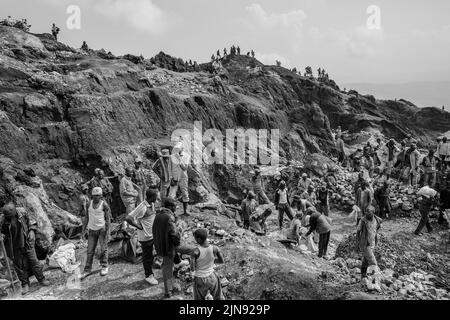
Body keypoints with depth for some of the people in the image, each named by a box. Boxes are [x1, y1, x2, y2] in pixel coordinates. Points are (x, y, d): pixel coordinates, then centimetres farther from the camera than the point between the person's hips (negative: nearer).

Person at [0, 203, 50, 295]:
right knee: (19, 265, 7)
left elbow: (32, 222, 2)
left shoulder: (22, 212, -14)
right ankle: (25, 284, 23)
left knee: (34, 261, 2)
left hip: (27, 242, 0)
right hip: (15, 247, 0)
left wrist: (32, 231, -10)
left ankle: (41, 279, 18)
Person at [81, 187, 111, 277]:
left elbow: (108, 219, -10)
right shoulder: (90, 203, 5)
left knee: (103, 248, 1)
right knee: (90, 250, 4)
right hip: (92, 230, 4)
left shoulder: (104, 205, -9)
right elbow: (87, 217, 11)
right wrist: (84, 230, 8)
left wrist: (107, 233, -15)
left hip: (102, 229, -4)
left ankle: (104, 267, 16)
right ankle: (87, 269, 11)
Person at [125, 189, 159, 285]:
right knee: (147, 256, 8)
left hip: (153, 234, 8)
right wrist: (139, 226, -19)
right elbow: (129, 218, -28)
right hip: (146, 236, -8)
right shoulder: (142, 208, -25)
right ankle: (148, 276, 24)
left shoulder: (152, 205, 3)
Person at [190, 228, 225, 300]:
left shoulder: (196, 251, -26)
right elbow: (222, 261, -4)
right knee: (219, 297, 24)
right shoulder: (215, 248, -18)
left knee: (200, 298, 20)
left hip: (200, 279, -2)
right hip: (211, 277, 2)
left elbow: (193, 268, -21)